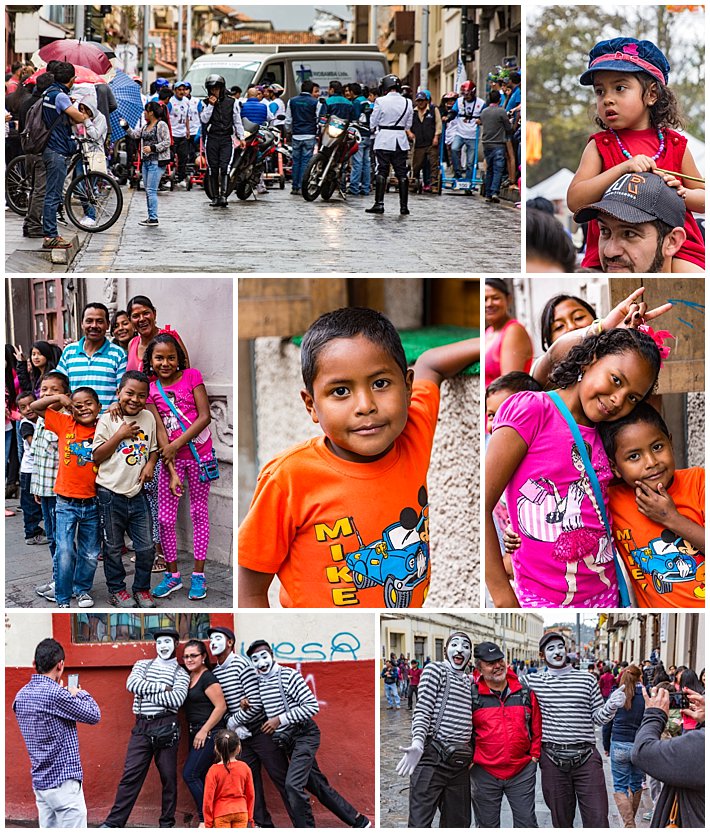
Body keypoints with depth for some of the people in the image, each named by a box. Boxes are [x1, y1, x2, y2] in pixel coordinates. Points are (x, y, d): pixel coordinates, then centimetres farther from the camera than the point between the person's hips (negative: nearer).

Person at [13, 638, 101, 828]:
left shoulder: (21, 696, 6)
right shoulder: (55, 694, -18)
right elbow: (94, 716, -10)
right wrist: (81, 693, 7)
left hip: (40, 782, 8)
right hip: (63, 782, -8)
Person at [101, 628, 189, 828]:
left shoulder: (181, 674, 7)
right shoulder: (142, 665, 15)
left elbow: (177, 699, -11)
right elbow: (131, 684, -5)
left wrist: (145, 692, -8)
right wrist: (162, 687, -9)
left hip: (166, 727, -2)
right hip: (141, 727, 2)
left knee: (168, 776, 3)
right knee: (130, 774, -2)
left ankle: (167, 823, 14)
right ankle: (114, 822, 0)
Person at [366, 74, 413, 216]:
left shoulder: (381, 101, -10)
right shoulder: (407, 102, 0)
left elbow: (373, 123, -3)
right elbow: (408, 125, 8)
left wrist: (375, 129, 17)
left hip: (384, 140, -3)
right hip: (401, 141, 3)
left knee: (381, 172, 1)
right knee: (402, 173, 6)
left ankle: (379, 204, -4)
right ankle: (404, 205, 5)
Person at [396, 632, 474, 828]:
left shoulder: (470, 683, 19)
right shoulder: (435, 670, 1)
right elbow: (422, 711, -9)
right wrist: (418, 743, -24)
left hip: (460, 765, 7)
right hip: (432, 760, -7)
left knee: (458, 823, 8)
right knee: (419, 824, -10)